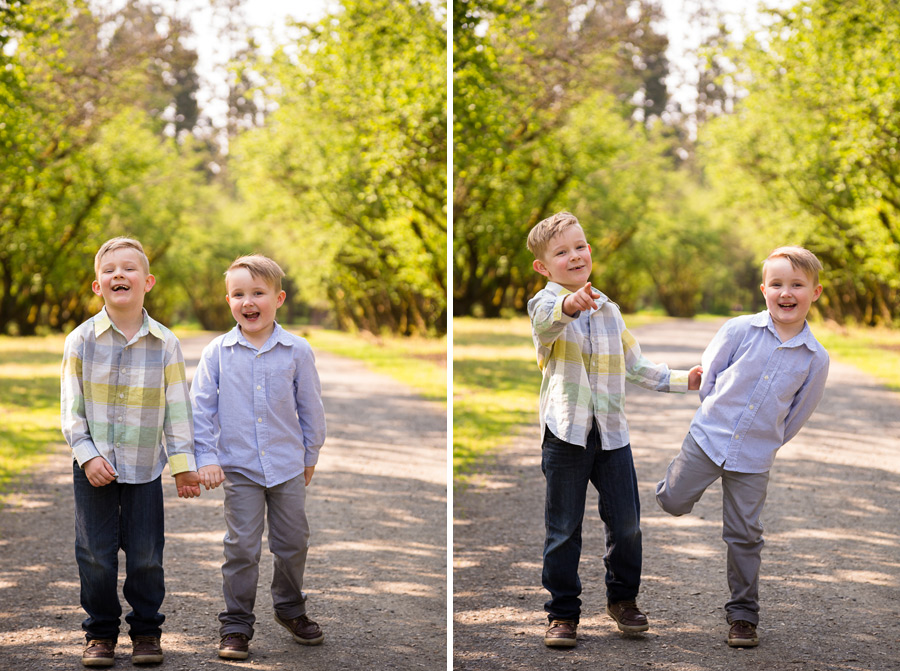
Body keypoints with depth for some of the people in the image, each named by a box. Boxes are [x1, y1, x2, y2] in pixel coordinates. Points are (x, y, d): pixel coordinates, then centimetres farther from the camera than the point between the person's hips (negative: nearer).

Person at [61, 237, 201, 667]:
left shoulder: (165, 344, -3)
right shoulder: (81, 340, -4)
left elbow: (177, 407, 1)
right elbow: (70, 406, -2)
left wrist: (183, 465, 1)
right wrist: (87, 454, -11)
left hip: (145, 467, 0)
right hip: (95, 467, 0)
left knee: (145, 555, 4)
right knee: (96, 555, 4)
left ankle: (146, 631, 20)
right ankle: (100, 632, 18)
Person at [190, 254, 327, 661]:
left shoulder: (297, 351, -3)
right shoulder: (217, 353, -4)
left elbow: (310, 406, 7)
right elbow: (201, 406, 0)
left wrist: (310, 455, 12)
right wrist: (206, 457, -6)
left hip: (288, 466, 1)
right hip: (238, 467, -1)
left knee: (293, 542, 11)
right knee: (242, 548, 0)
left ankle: (290, 608, 33)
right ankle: (236, 624, 11)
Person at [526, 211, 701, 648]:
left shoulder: (608, 309, 15)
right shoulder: (545, 303, -5)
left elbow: (635, 366, 25)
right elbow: (546, 323, -32)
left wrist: (681, 380, 16)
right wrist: (569, 306, -54)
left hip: (612, 432, 5)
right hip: (566, 432, -5)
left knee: (626, 524, 6)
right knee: (564, 530, 2)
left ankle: (623, 598, 26)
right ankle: (563, 612, 13)